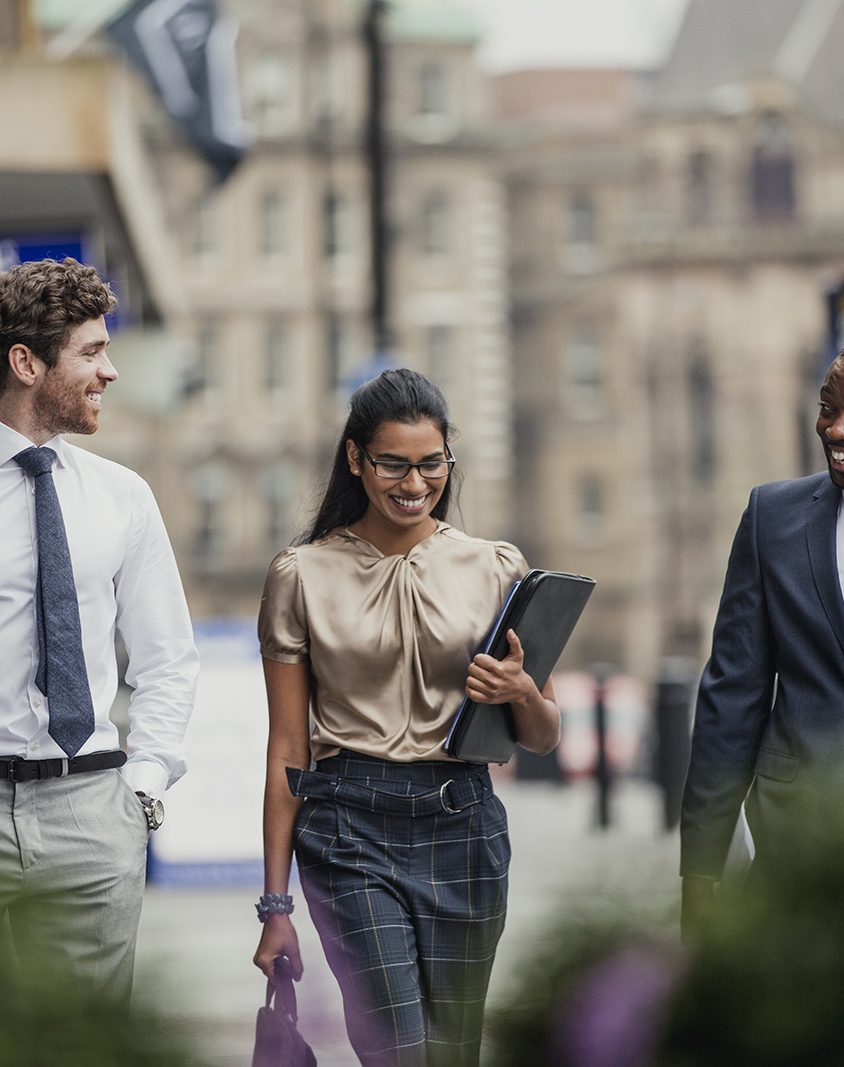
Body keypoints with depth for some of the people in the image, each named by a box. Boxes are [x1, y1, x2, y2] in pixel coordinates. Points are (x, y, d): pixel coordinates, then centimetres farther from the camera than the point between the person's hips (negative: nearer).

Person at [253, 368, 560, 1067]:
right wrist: (276, 904, 1)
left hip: (462, 825, 2)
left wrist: (521, 694, -15)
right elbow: (287, 750, 4)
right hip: (351, 825, -2)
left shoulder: (495, 569, 6)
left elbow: (544, 740, 10)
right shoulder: (303, 576, 2)